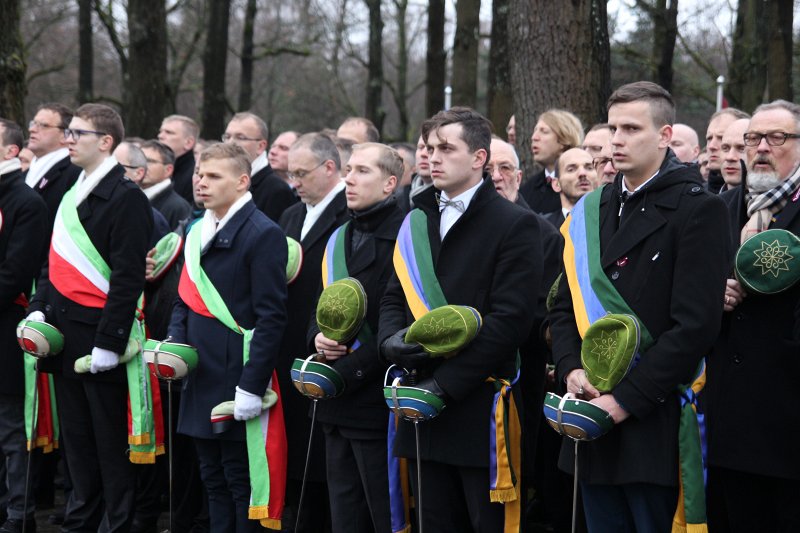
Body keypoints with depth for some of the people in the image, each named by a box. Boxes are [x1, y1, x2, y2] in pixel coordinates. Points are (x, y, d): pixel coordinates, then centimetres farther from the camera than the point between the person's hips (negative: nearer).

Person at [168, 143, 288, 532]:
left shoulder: (263, 234, -12)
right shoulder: (198, 233, 13)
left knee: (242, 482, 0)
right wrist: (175, 341, 2)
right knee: (213, 478, 14)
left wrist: (252, 386, -19)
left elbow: (271, 317, -15)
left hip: (238, 380, -8)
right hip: (201, 379, 8)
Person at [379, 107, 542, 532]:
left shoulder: (515, 224, -6)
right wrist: (392, 339, -7)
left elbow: (510, 319, -14)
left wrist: (445, 384, -17)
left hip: (479, 412, -6)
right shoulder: (418, 221, 16)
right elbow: (393, 297, 17)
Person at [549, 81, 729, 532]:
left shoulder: (698, 209, -8)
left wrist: (626, 399, -17)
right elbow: (565, 306, 17)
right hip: (594, 414, 6)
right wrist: (571, 368, -2)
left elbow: (696, 325, -16)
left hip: (655, 423, -6)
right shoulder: (592, 210, 14)